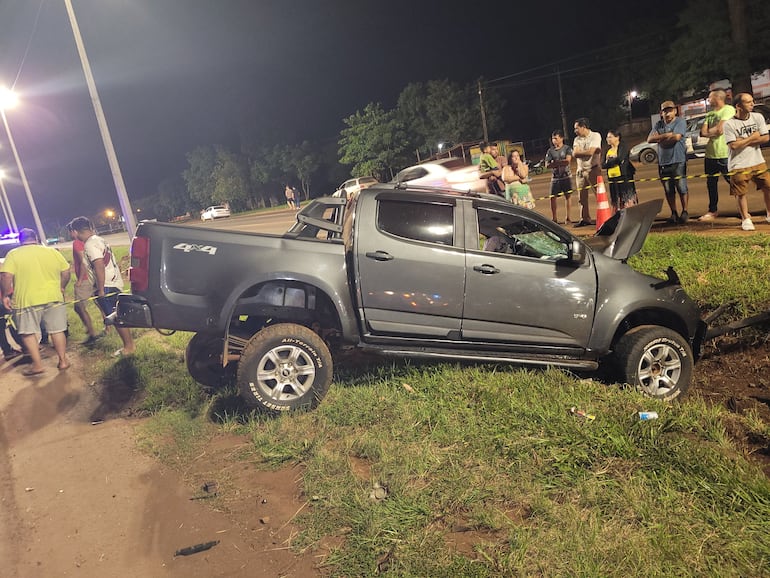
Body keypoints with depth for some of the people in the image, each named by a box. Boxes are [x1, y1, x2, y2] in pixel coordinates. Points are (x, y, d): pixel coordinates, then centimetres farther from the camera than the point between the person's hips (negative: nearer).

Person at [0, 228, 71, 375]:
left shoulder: (13, 254, -2)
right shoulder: (52, 251, 6)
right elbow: (66, 272, 7)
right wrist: (61, 288, 21)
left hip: (27, 300, -3)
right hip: (53, 297, 3)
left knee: (28, 332, 7)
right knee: (57, 330, 10)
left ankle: (37, 365, 5)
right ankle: (63, 360, 15)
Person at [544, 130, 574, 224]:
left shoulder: (567, 148, 1)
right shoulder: (550, 151, 7)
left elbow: (568, 161, -12)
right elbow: (547, 165, -2)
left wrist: (555, 163, -11)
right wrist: (561, 163, -13)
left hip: (566, 176, -2)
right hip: (555, 177, 2)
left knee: (568, 196, 0)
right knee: (553, 197, -3)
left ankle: (568, 218, 6)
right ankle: (554, 219, 5)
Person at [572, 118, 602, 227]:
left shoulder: (595, 136, -5)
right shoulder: (577, 139, 11)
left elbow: (590, 152, -17)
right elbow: (575, 154, -5)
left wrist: (580, 152, -5)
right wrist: (588, 152, -13)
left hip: (593, 169, -5)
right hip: (580, 171, 5)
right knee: (582, 197, 6)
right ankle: (585, 219, 14)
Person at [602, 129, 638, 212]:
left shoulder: (623, 148, -5)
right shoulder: (608, 150, 14)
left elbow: (619, 159, -21)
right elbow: (603, 165, 5)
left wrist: (609, 161, -6)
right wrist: (613, 161, -11)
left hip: (624, 179, -6)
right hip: (612, 180, 6)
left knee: (628, 202, -5)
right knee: (616, 204, 9)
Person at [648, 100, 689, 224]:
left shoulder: (680, 122, -3)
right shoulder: (658, 125, 13)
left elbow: (676, 137, -19)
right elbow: (649, 139, 0)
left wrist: (659, 138, -6)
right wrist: (667, 135, -10)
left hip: (678, 161, -5)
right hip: (663, 162, 5)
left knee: (681, 188, -4)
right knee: (668, 190, 7)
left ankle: (684, 212, 7)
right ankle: (673, 214, 16)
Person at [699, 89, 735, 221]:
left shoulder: (728, 110, -8)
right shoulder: (710, 114, 16)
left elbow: (720, 129, -18)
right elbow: (703, 132, 6)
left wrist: (709, 131, -1)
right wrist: (715, 131, -10)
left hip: (724, 154, -7)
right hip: (710, 154, 7)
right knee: (711, 183, 12)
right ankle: (713, 210, 23)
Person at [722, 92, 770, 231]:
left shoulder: (758, 117, 2)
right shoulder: (729, 124, -11)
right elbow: (734, 145, -17)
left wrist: (744, 141, -12)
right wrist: (752, 138, -9)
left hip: (758, 162, 4)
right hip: (739, 165, -4)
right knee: (741, 193, 2)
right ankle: (746, 219, 17)